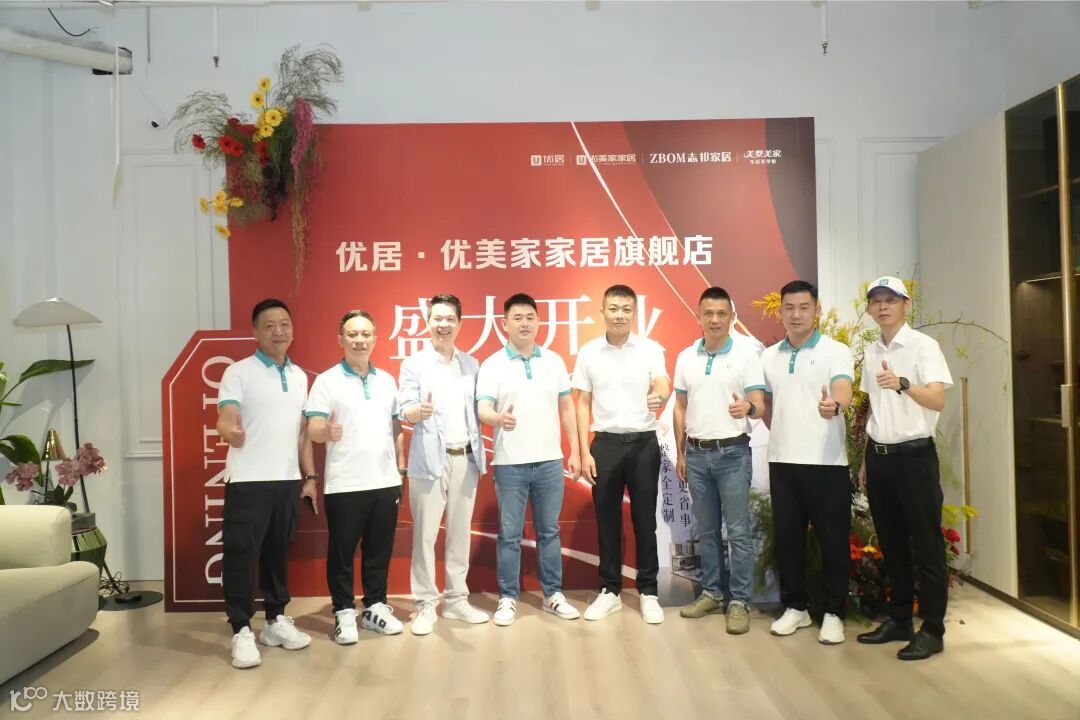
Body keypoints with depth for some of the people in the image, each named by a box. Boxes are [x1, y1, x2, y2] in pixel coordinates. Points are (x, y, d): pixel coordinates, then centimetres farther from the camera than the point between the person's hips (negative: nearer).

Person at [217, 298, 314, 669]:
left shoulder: (299, 376, 13)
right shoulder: (238, 372, -4)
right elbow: (225, 420, -15)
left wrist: (310, 475, 14)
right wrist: (230, 431, -39)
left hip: (287, 480, 5)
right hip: (248, 481, -5)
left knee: (278, 552, 14)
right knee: (240, 555, -1)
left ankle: (276, 621, 26)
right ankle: (242, 631, 9)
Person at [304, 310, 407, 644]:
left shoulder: (387, 380, 11)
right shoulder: (327, 381, -3)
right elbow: (313, 430, -10)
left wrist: (401, 466, 11)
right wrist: (327, 432, -32)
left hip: (386, 481, 4)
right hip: (344, 485, -4)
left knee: (379, 550, 12)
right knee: (342, 551, 5)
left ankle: (375, 607, 25)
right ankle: (344, 613, 17)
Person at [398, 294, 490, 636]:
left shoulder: (472, 365, 11)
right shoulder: (414, 364, 0)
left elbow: (475, 410, 11)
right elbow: (405, 411, -10)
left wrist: (488, 433, -2)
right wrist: (419, 411, -30)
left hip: (466, 458, 4)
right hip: (430, 459, -3)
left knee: (460, 532, 10)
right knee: (425, 535, 1)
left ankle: (457, 600, 21)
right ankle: (426, 605, 11)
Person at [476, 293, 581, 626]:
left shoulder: (554, 361, 6)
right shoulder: (492, 365, -4)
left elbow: (566, 408, 10)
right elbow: (482, 411, -13)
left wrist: (575, 451, 6)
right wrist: (499, 418, -36)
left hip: (550, 462, 3)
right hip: (510, 464, -3)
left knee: (549, 531, 13)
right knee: (509, 534, 5)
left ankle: (554, 594, 24)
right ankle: (508, 598, 17)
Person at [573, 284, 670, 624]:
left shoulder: (650, 349, -2)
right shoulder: (588, 352, 3)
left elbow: (663, 386, -16)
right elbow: (583, 404, 5)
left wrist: (660, 397, -41)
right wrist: (584, 452, -1)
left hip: (644, 443, -1)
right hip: (605, 444, 1)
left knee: (645, 520, 6)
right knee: (607, 521, 8)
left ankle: (648, 592, 19)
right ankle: (610, 591, 21)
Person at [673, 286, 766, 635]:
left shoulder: (746, 353, -5)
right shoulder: (685, 357, 7)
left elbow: (760, 405, -9)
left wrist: (748, 407, -33)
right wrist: (680, 453, 11)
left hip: (733, 453, -4)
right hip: (697, 453, 4)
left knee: (738, 531, 0)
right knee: (706, 530, 13)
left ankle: (739, 601, 9)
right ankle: (712, 592, 25)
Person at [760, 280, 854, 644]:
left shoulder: (836, 351, -4)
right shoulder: (769, 357, 10)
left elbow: (844, 391, -22)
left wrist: (834, 405, -44)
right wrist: (782, 435, 12)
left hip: (827, 462, -4)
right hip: (782, 461, 4)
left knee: (832, 539, 4)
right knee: (787, 538, 10)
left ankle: (833, 613, 18)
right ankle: (795, 606, 25)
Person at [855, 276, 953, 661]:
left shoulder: (923, 345, -9)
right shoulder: (871, 352, 10)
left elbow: (938, 401, -23)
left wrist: (903, 384, -41)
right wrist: (866, 458, 15)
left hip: (915, 456, -6)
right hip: (879, 457, 7)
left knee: (926, 545, 2)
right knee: (891, 544, 14)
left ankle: (932, 629, 13)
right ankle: (899, 619, 27)